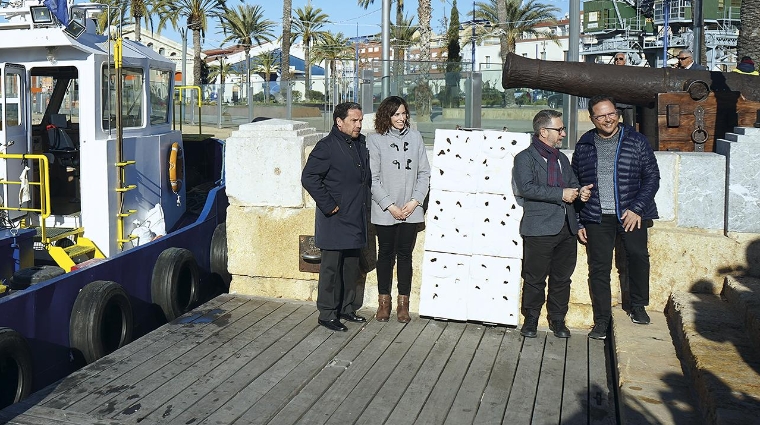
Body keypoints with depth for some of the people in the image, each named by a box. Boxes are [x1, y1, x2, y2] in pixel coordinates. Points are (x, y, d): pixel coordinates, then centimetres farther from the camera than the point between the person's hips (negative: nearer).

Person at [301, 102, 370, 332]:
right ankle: (327, 314, 9)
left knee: (352, 265, 15)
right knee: (331, 267, -1)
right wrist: (328, 205, -18)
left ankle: (346, 308, 28)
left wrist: (365, 201, 14)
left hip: (356, 218, 8)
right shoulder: (327, 146, -13)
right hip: (335, 219, -8)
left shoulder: (361, 144, 10)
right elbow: (309, 177, -19)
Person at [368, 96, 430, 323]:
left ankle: (403, 303, 17)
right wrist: (390, 206, -11)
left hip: (411, 210, 2)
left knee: (405, 255, 8)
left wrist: (415, 201, -6)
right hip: (385, 211, -2)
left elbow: (424, 173, 5)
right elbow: (373, 179, -6)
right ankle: (384, 302, 21)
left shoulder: (415, 137, 4)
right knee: (386, 254, 9)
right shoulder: (375, 140, -4)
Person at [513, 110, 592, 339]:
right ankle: (530, 319, 15)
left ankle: (557, 319, 23)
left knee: (562, 277, 10)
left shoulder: (562, 158, 21)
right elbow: (526, 188, -17)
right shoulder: (525, 158, -3)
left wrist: (580, 191, 2)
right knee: (535, 278, 1)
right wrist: (561, 194, -17)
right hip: (540, 229, -6)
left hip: (567, 229, 6)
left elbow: (573, 184, 27)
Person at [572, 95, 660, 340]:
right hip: (596, 217, 2)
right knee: (599, 268, 2)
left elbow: (652, 176, 2)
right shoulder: (584, 146, 9)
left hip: (631, 213, -1)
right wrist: (578, 223, 9)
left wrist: (637, 209, -10)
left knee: (638, 254, -19)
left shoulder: (636, 141, 3)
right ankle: (602, 320, 14)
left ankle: (638, 306, 3)